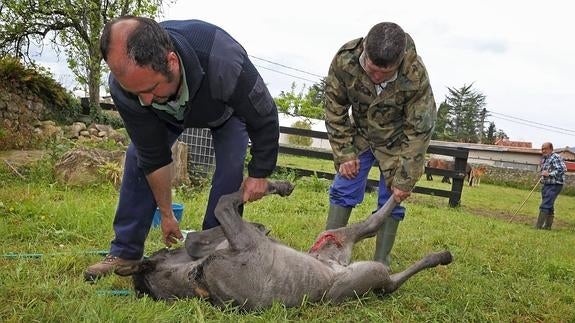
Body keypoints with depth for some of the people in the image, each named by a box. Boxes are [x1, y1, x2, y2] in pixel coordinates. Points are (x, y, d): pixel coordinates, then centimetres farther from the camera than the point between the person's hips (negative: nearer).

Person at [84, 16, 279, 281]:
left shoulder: (223, 61, -48)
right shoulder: (123, 83, -35)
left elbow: (265, 118, -30)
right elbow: (153, 154, -23)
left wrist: (259, 174, -19)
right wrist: (166, 214, -14)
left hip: (226, 107, -2)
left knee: (230, 167, -19)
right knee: (138, 157, -9)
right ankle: (125, 252, 2)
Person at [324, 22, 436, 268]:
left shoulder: (416, 76, -34)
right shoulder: (345, 59, -29)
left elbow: (418, 131, -23)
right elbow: (335, 109, -13)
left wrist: (404, 180, -20)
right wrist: (345, 153, -13)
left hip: (397, 142, -2)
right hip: (360, 134, 2)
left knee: (391, 200, -1)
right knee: (343, 191, 0)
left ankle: (381, 262, 12)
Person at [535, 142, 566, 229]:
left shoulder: (556, 158, -13)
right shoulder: (544, 159, 15)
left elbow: (563, 169, -23)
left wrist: (549, 174, -25)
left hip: (555, 185, -9)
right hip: (547, 184, 9)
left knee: (545, 206, -13)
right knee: (549, 206, 15)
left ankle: (538, 226, -12)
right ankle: (548, 225, 22)